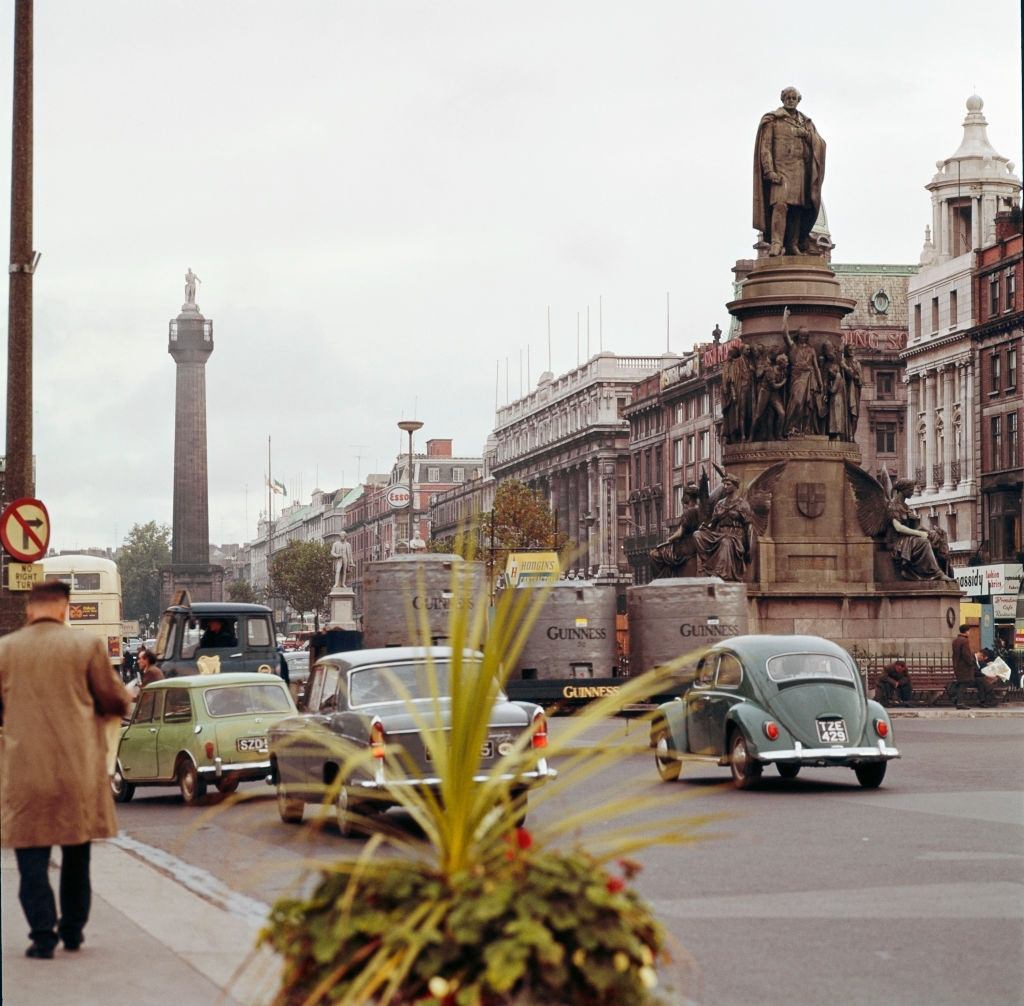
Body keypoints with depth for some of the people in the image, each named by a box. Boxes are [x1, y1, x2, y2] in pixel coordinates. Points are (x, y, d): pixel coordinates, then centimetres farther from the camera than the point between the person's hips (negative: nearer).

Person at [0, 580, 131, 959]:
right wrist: (123, 697, 22)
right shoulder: (87, 646, -3)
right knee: (76, 851, 16)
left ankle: (43, 935, -4)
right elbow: (116, 703, 0)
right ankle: (73, 930, 21)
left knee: (32, 856, 3)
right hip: (78, 767, 1)